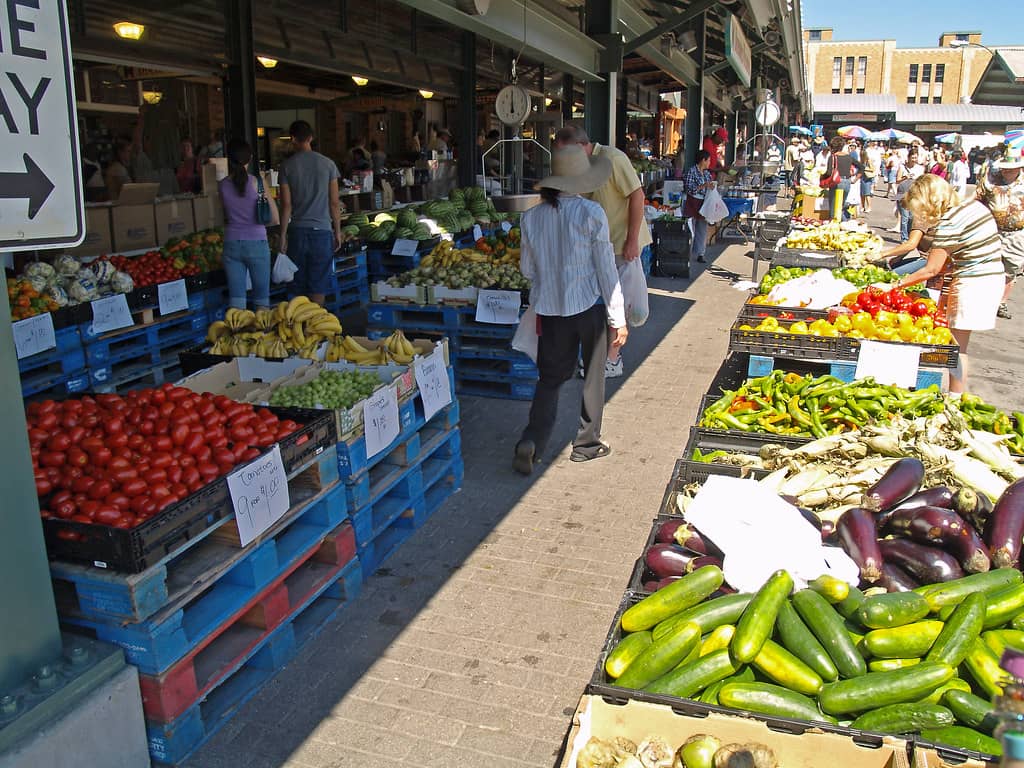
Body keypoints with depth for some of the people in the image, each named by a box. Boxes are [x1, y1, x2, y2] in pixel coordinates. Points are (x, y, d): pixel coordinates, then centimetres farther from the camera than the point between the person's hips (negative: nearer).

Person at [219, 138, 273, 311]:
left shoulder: (222, 185, 1)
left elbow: (222, 219, 8)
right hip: (256, 244, -3)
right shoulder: (257, 182, -8)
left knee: (236, 299, 5)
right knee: (261, 299, 8)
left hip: (232, 245, 3)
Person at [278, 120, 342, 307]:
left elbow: (286, 204, -2)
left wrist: (283, 234, 5)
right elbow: (334, 203, 1)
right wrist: (337, 231, 11)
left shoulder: (287, 166, -1)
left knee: (300, 287, 11)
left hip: (297, 230, 1)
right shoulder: (328, 164, 0)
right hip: (322, 229, 0)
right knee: (318, 287, 2)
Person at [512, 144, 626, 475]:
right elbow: (606, 268, -9)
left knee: (550, 378, 13)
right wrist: (618, 318, -3)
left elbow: (527, 268, 6)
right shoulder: (591, 213, -12)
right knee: (593, 376, 15)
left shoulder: (532, 217, -2)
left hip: (549, 308, 3)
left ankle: (531, 441, -3)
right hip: (590, 305, -3)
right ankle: (586, 443, 25)